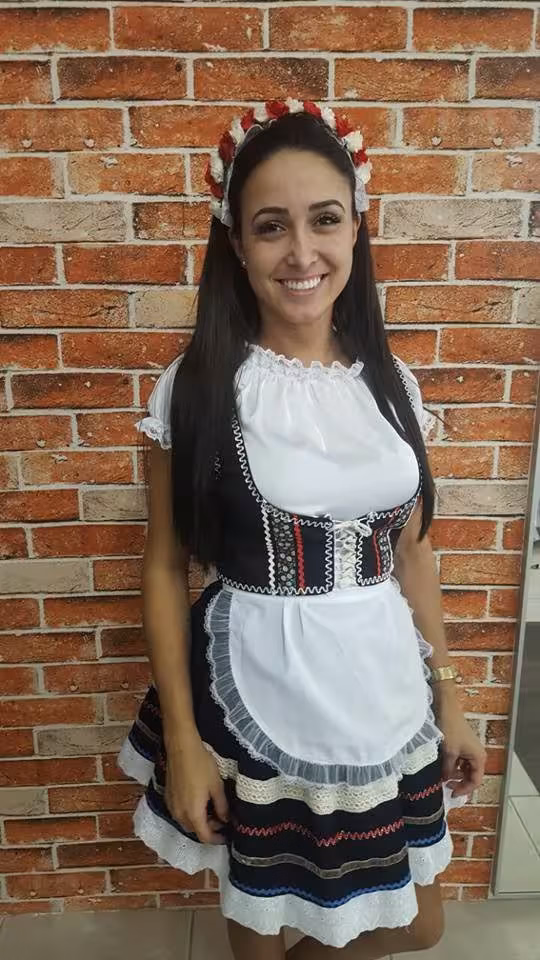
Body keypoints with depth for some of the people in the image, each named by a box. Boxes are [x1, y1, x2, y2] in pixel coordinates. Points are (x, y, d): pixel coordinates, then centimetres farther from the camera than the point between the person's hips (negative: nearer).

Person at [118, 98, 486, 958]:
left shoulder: (391, 383, -1)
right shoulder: (195, 389, -12)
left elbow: (412, 554, 5)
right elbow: (165, 569, -8)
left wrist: (447, 695, 9)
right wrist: (181, 737, -7)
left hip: (383, 694, 4)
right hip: (254, 698, -3)